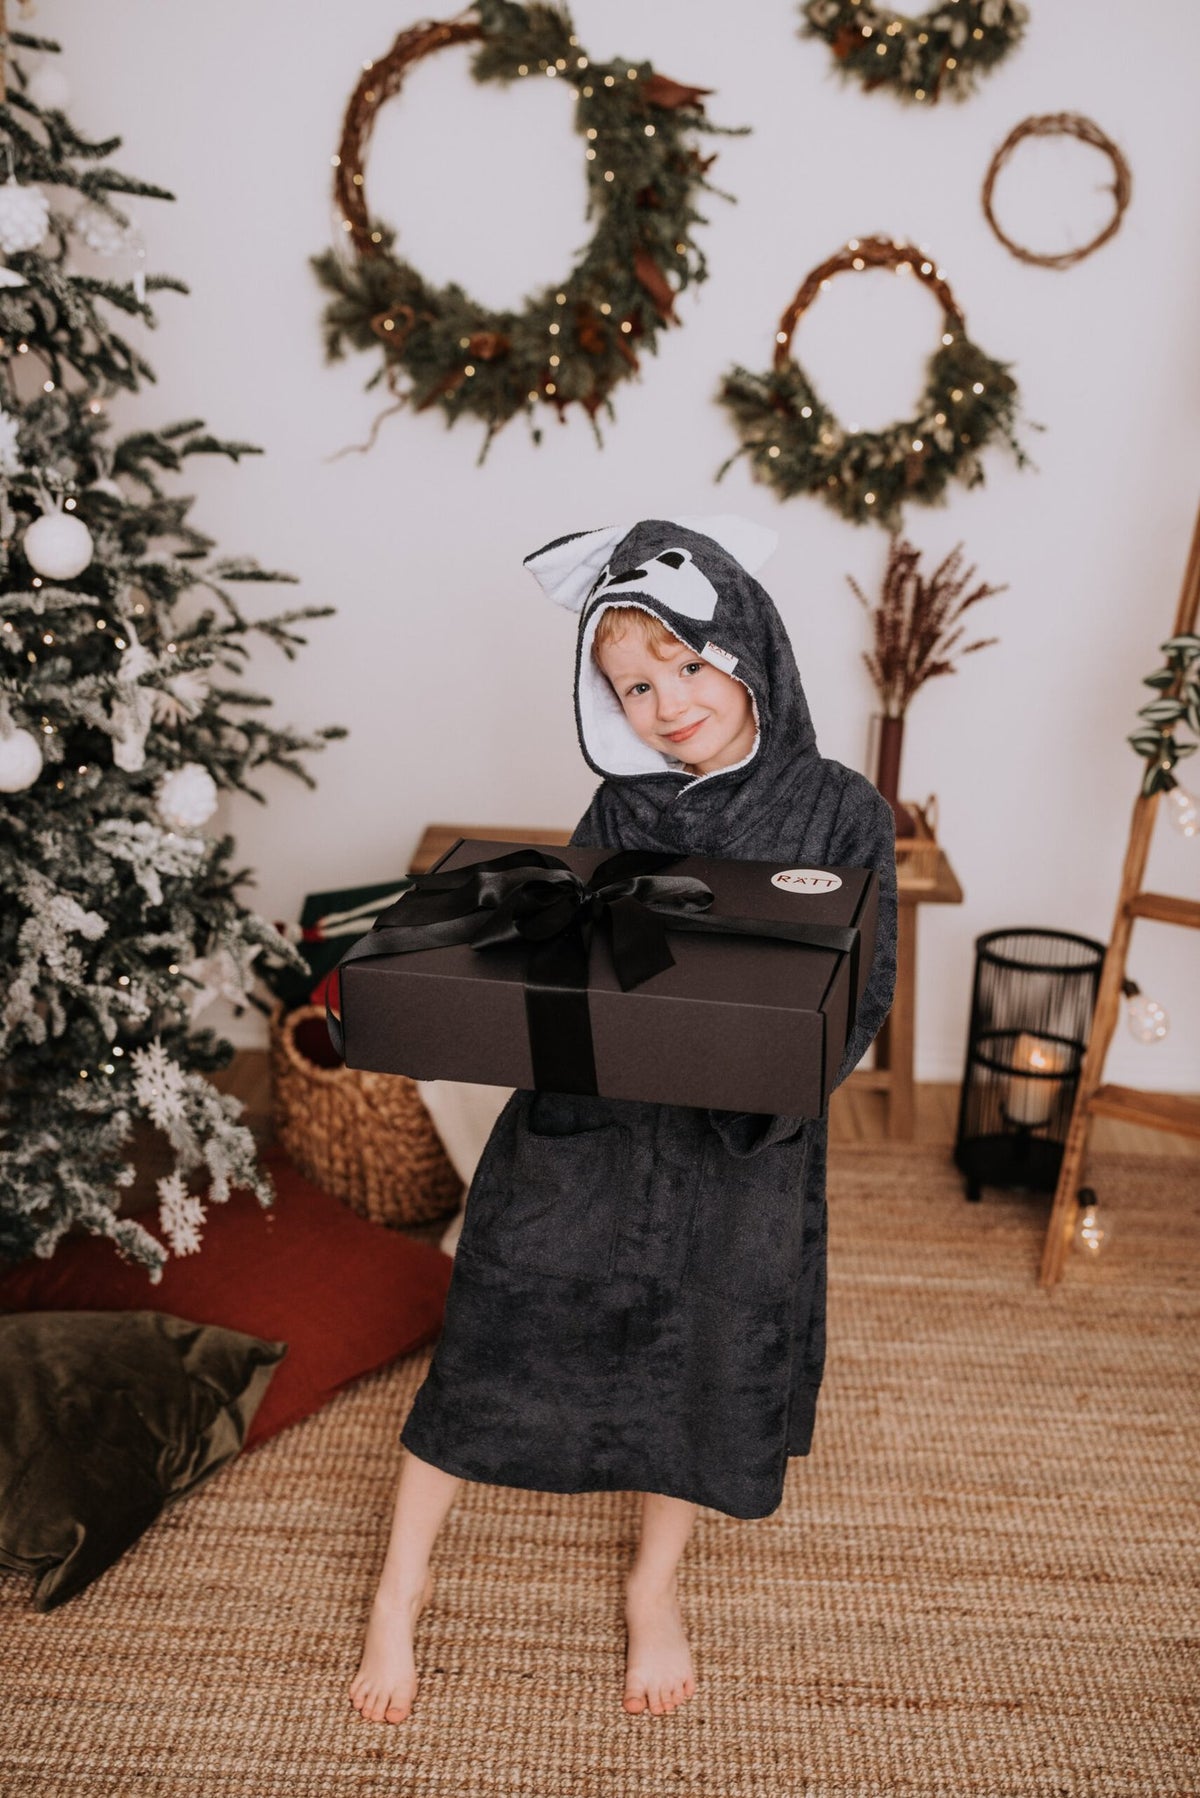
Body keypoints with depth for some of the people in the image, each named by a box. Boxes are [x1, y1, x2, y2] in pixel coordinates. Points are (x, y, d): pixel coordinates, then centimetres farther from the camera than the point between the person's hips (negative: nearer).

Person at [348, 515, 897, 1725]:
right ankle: (400, 1588, 35)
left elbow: (864, 997, -7)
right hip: (585, 1127, 1)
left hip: (741, 1145, 0)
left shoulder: (841, 814, -9)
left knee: (700, 1363, 16)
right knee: (491, 1342, 9)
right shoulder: (616, 818, -6)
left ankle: (654, 1587, 46)